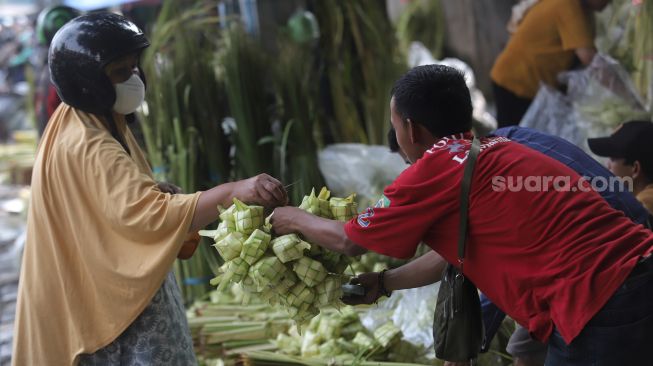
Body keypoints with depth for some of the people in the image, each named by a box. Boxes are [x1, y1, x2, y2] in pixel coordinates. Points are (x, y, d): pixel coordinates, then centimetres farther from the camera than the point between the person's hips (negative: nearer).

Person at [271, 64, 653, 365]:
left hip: (601, 308, -8)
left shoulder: (439, 165, -6)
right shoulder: (492, 152, 19)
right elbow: (450, 253, 31)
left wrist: (296, 219, 27)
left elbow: (350, 241, 9)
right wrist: (383, 283, 40)